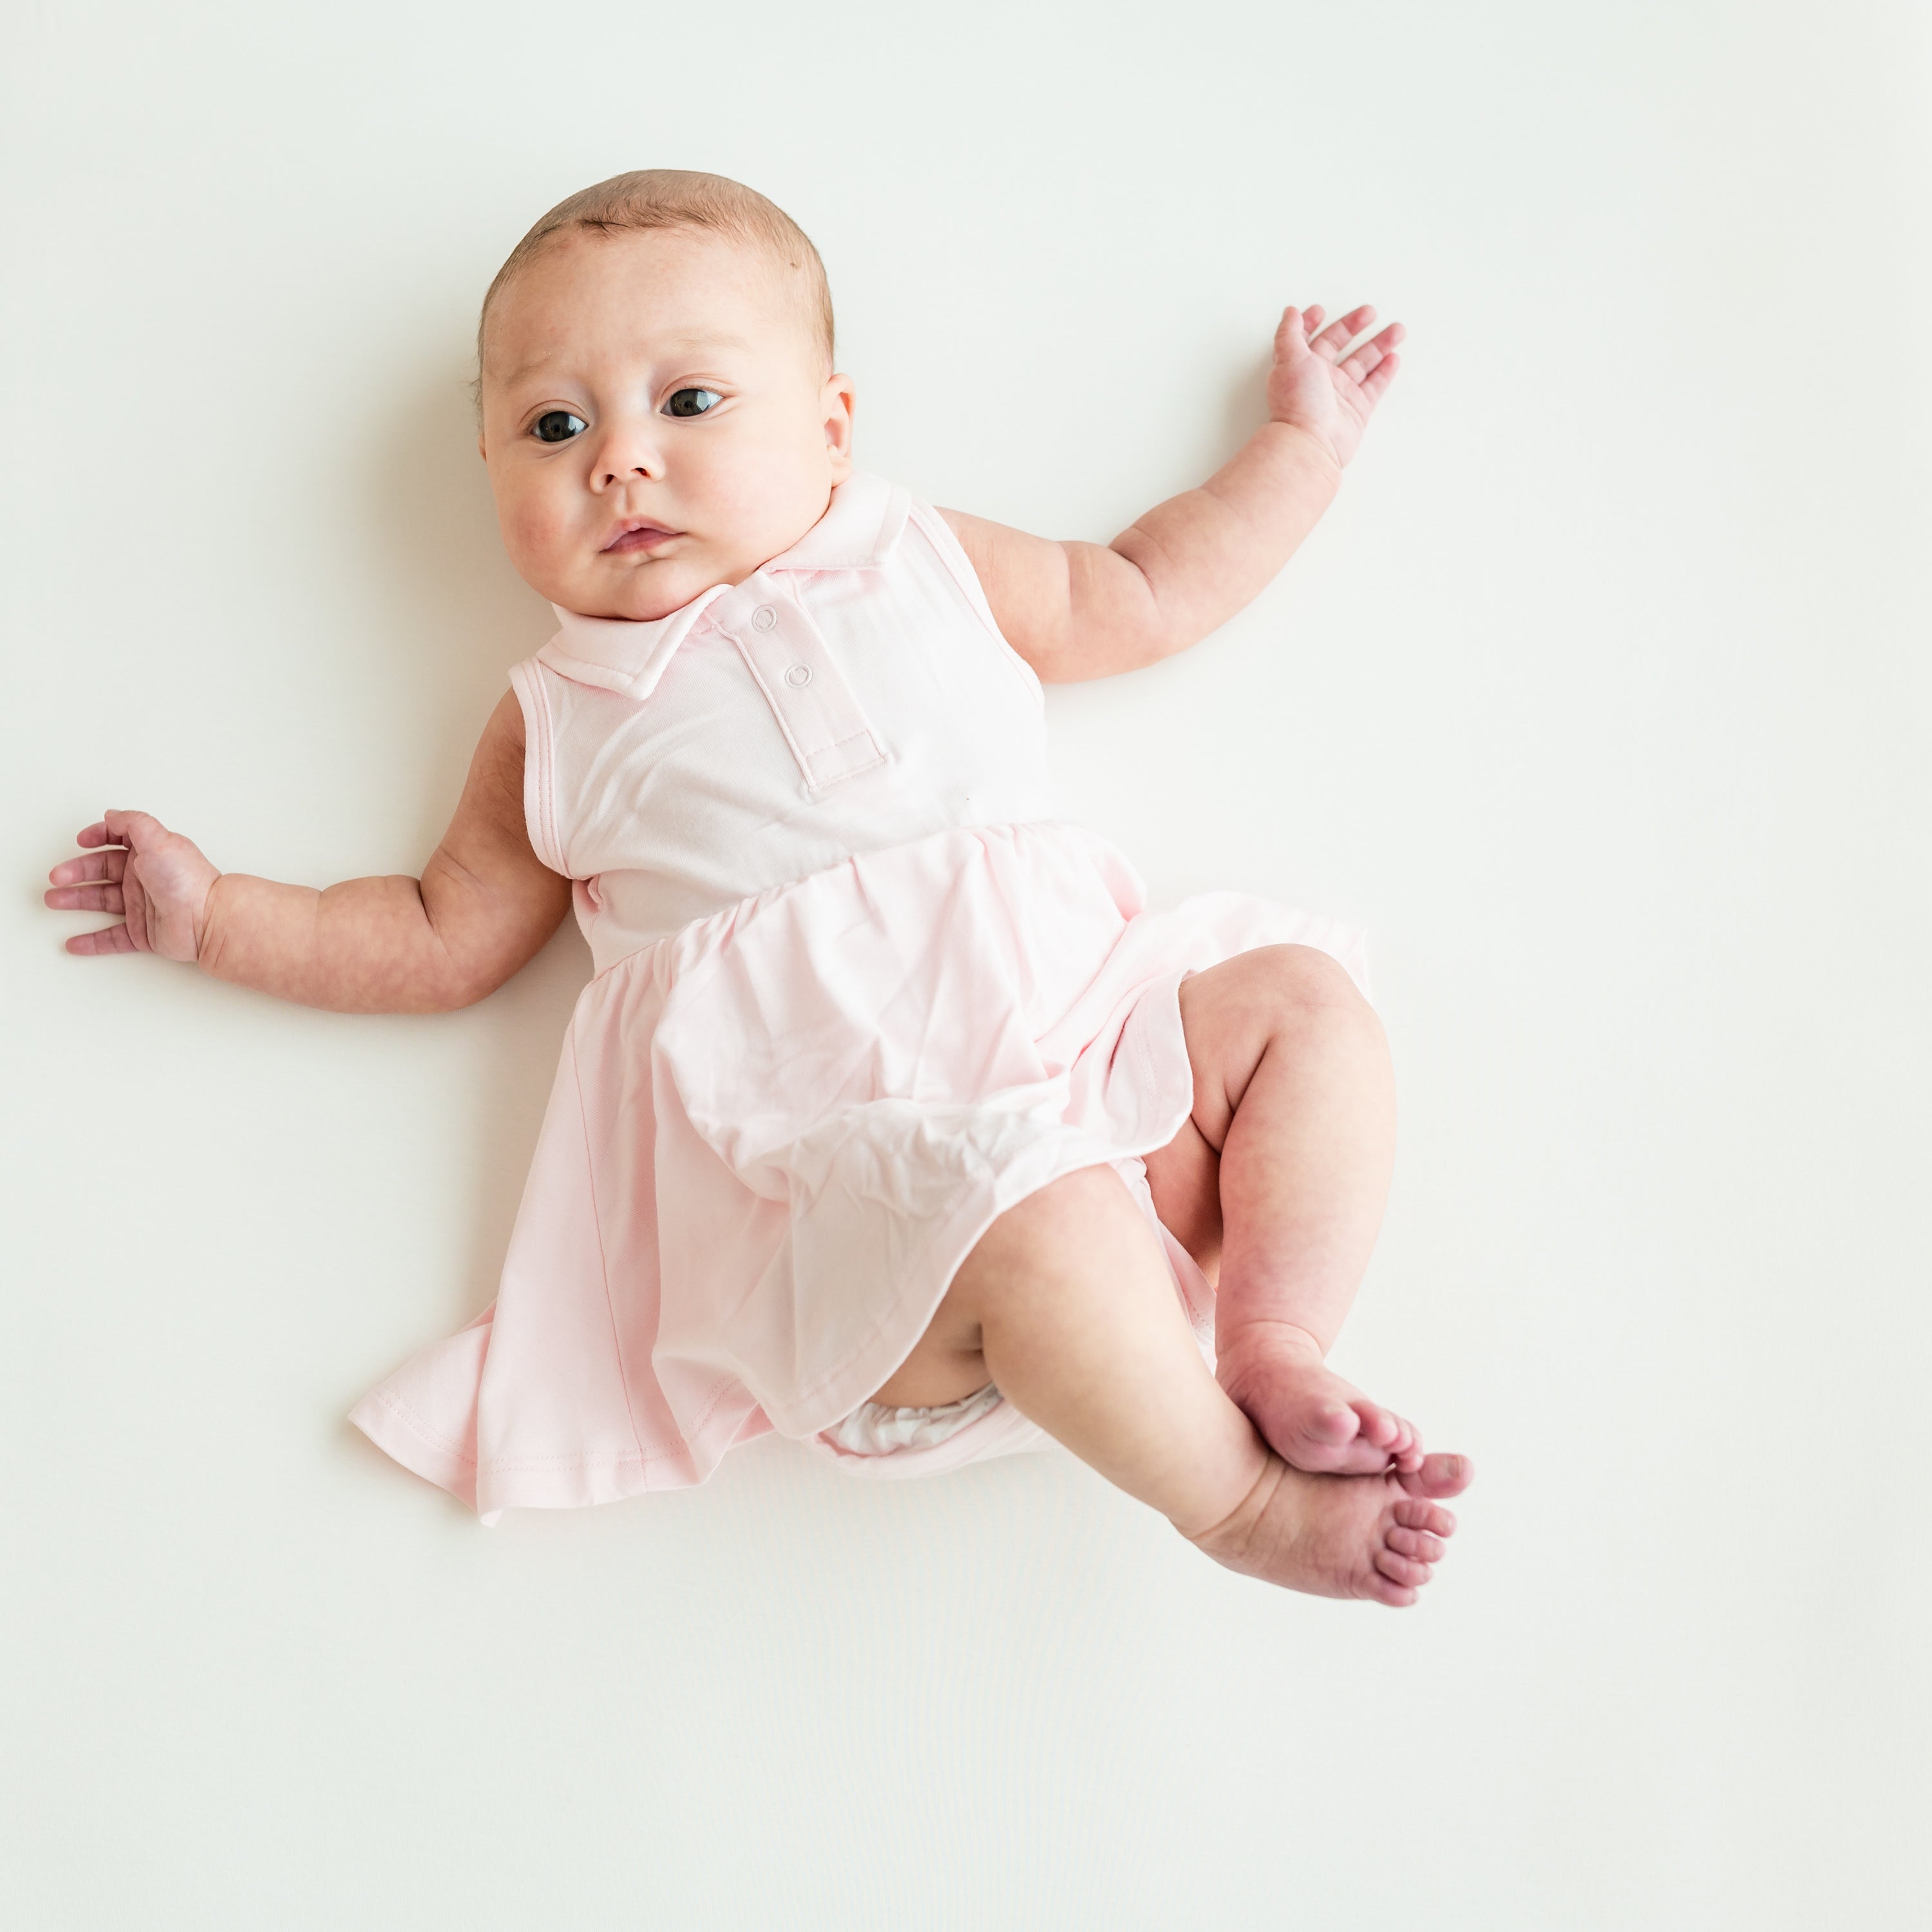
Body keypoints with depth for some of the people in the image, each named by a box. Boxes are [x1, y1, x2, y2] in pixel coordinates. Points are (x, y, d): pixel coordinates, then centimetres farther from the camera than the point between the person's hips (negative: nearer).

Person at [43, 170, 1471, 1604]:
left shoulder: (924, 565, 20)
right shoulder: (561, 726, 16)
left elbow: (1147, 596, 29)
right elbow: (448, 940, 24)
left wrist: (1303, 440, 33)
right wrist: (213, 913, 20)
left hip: (1073, 1023, 4)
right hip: (841, 1148, -3)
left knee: (1304, 995, -15)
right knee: (1026, 1219, -33)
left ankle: (1275, 1348, -14)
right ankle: (1235, 1500, -13)